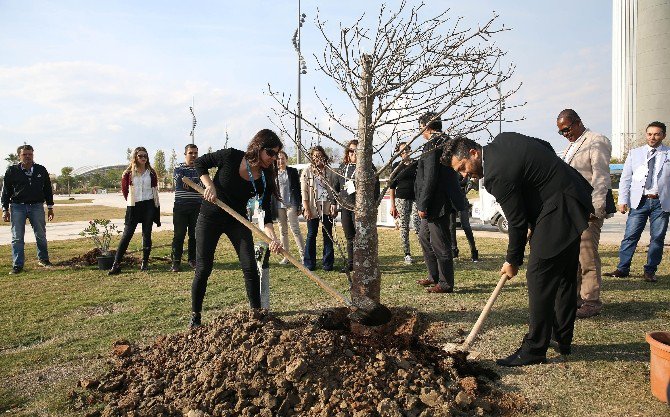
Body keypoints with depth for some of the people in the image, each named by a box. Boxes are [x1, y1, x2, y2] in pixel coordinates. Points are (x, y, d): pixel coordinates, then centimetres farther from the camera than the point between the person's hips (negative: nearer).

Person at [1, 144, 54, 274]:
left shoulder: (41, 170, 6)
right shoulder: (12, 171, 1)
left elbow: (48, 189, 13)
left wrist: (50, 207, 12)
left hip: (37, 206, 1)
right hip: (17, 207, -1)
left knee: (41, 236, 7)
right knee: (17, 238, 0)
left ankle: (43, 259, 24)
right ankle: (17, 265, 6)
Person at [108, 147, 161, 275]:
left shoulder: (151, 173, 6)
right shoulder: (128, 173, 0)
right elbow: (124, 190, 9)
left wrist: (156, 206, 8)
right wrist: (130, 201, 10)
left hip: (149, 206, 2)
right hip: (133, 207, -1)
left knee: (147, 234, 4)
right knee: (127, 234, -5)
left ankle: (145, 262, 13)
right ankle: (116, 264, -3)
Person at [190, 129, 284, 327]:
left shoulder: (265, 179, -12)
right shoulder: (231, 156, -20)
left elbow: (265, 212, -15)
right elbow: (200, 163, -4)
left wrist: (273, 238, -30)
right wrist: (210, 186, -19)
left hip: (237, 220, 3)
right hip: (210, 216, -2)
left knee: (250, 267, -6)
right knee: (203, 268, 0)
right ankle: (195, 316, 16)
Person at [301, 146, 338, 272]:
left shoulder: (329, 172, 7)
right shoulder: (307, 172, 1)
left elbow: (334, 190, 8)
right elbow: (304, 191, -2)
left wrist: (334, 204, -4)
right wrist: (306, 209, -8)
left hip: (327, 208, 2)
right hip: (313, 208, -2)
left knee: (328, 235, 5)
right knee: (311, 235, 5)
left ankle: (328, 263, 12)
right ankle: (309, 263, 14)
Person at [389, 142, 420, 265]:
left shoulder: (417, 164, 8)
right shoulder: (396, 166, 6)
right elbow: (392, 186, 5)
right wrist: (393, 205, 0)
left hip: (416, 199, 0)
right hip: (401, 199, 0)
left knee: (418, 226, -12)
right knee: (404, 227, 1)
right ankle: (407, 254, 8)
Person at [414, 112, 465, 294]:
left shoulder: (433, 145, -17)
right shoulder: (445, 142, 13)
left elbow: (430, 179, -22)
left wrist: (422, 205, -18)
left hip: (437, 204, -11)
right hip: (436, 204, 11)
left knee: (439, 244, 0)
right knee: (424, 237, 22)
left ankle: (446, 283, 11)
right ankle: (434, 276, 32)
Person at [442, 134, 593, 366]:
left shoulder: (497, 174, -23)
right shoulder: (502, 139, 5)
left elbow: (517, 222, -16)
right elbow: (546, 147, 17)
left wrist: (512, 261, -3)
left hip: (558, 213, -11)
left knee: (539, 278, -7)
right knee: (565, 277, 17)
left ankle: (534, 349, 1)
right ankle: (563, 340, 30)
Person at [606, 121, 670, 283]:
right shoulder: (635, 153, 11)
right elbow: (625, 178, 9)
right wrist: (623, 200, 0)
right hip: (639, 201, 0)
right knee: (630, 236, -2)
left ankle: (650, 271, 15)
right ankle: (622, 268, 5)